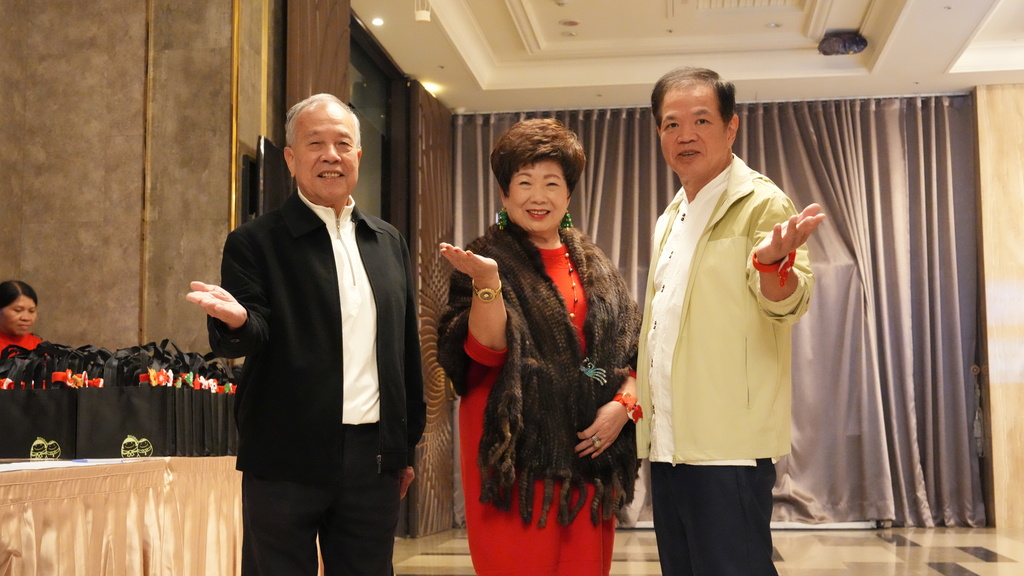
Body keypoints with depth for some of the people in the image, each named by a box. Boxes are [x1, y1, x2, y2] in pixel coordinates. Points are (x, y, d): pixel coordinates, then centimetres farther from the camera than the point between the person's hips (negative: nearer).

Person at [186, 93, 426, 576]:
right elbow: (252, 338, -10)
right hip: (287, 462, -4)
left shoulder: (389, 242, 11)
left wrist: (408, 446, 13)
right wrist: (237, 321, -33)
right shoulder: (256, 242, -1)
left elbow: (407, 349, 14)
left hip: (375, 458, 4)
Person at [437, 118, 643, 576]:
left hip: (587, 449, 4)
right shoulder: (490, 259, 0)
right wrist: (488, 281, -25)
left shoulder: (594, 266, 13)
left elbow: (631, 347, 13)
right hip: (519, 450, -4)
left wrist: (624, 403, -4)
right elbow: (484, 352, -11)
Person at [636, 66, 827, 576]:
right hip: (668, 442, 8)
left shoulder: (760, 202, -5)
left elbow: (787, 303, -17)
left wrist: (774, 260, -38)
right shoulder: (670, 220, 18)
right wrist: (631, 397, 15)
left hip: (727, 445, -8)